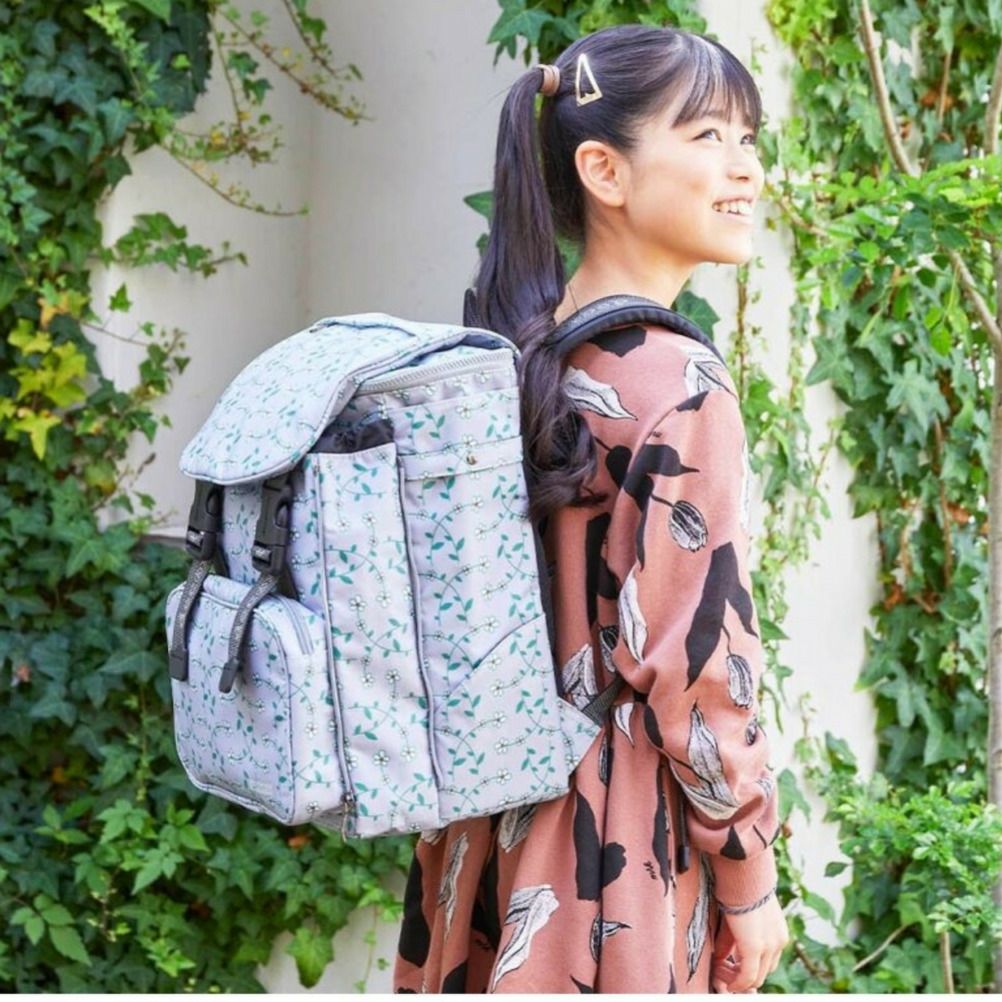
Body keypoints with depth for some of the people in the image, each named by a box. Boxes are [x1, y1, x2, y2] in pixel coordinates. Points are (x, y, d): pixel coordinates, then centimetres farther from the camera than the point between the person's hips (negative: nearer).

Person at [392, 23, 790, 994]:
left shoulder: (524, 360, 5)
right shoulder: (679, 387, -17)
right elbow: (697, 667, -18)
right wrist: (749, 881, -9)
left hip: (497, 824, 7)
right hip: (624, 847, -7)